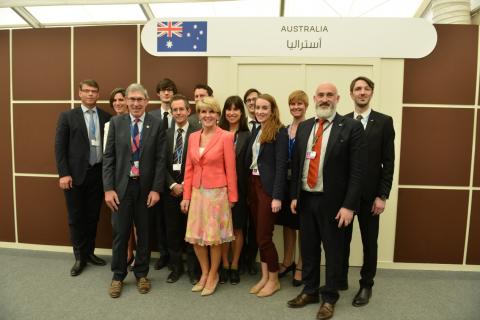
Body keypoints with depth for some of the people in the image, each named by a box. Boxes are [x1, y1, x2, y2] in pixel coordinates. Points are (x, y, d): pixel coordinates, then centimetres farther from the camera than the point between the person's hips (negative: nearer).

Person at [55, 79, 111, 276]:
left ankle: (89, 253, 29)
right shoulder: (67, 116, 1)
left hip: (98, 174, 2)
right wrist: (63, 174, -10)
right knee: (76, 218, 7)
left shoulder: (106, 117, 4)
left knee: (93, 216, 13)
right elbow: (60, 147, -3)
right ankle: (80, 257, 22)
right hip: (76, 174, -2)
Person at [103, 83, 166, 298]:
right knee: (120, 233, 8)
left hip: (146, 187, 0)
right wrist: (108, 188, -6)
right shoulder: (116, 122, 1)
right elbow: (108, 157, 0)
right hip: (121, 186, 0)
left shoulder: (156, 125, -2)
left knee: (144, 233, 12)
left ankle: (141, 274, 30)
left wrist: (156, 189, -9)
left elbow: (160, 160, -4)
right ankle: (118, 276, 28)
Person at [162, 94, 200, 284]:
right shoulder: (166, 134, 7)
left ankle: (193, 269, 21)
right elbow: (162, 164, 4)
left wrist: (185, 185, -9)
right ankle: (176, 267, 27)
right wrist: (173, 185, -7)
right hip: (170, 189, 3)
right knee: (172, 231, 11)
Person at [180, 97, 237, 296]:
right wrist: (186, 195, 6)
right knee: (195, 237, 10)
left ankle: (213, 275, 29)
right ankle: (205, 273, 33)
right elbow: (189, 169, 8)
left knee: (214, 237, 7)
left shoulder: (226, 137, -8)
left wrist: (232, 197, -6)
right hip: (197, 192, 5)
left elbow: (230, 170, -7)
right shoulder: (193, 137, 7)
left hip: (217, 192, -5)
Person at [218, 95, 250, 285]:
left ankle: (234, 266, 26)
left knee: (237, 228, 11)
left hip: (239, 187, -1)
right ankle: (224, 265, 26)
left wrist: (248, 189, -10)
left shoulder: (247, 136, 0)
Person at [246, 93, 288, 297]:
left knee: (264, 236, -1)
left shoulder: (279, 132, -10)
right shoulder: (256, 131, 13)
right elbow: (250, 160, 10)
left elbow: (281, 165, -15)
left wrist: (277, 196, -19)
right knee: (259, 235, 13)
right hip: (253, 184, 7)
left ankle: (274, 280, 19)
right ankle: (264, 277, 27)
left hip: (268, 187, -7)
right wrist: (248, 188, 5)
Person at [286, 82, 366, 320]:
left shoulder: (351, 127, -8)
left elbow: (357, 170, -11)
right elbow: (296, 164, 10)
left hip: (332, 202, -4)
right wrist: (294, 195, 7)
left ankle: (329, 298, 30)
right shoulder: (303, 127, 7)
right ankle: (310, 291, 37)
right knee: (308, 248, 17)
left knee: (333, 251, 11)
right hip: (305, 199, 5)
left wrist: (349, 205, -15)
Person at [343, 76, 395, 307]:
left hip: (370, 194, -1)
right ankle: (340, 279, 30)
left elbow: (388, 162, -4)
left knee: (369, 242, 11)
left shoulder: (384, 122, -1)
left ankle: (366, 285, 28)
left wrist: (382, 195, -8)